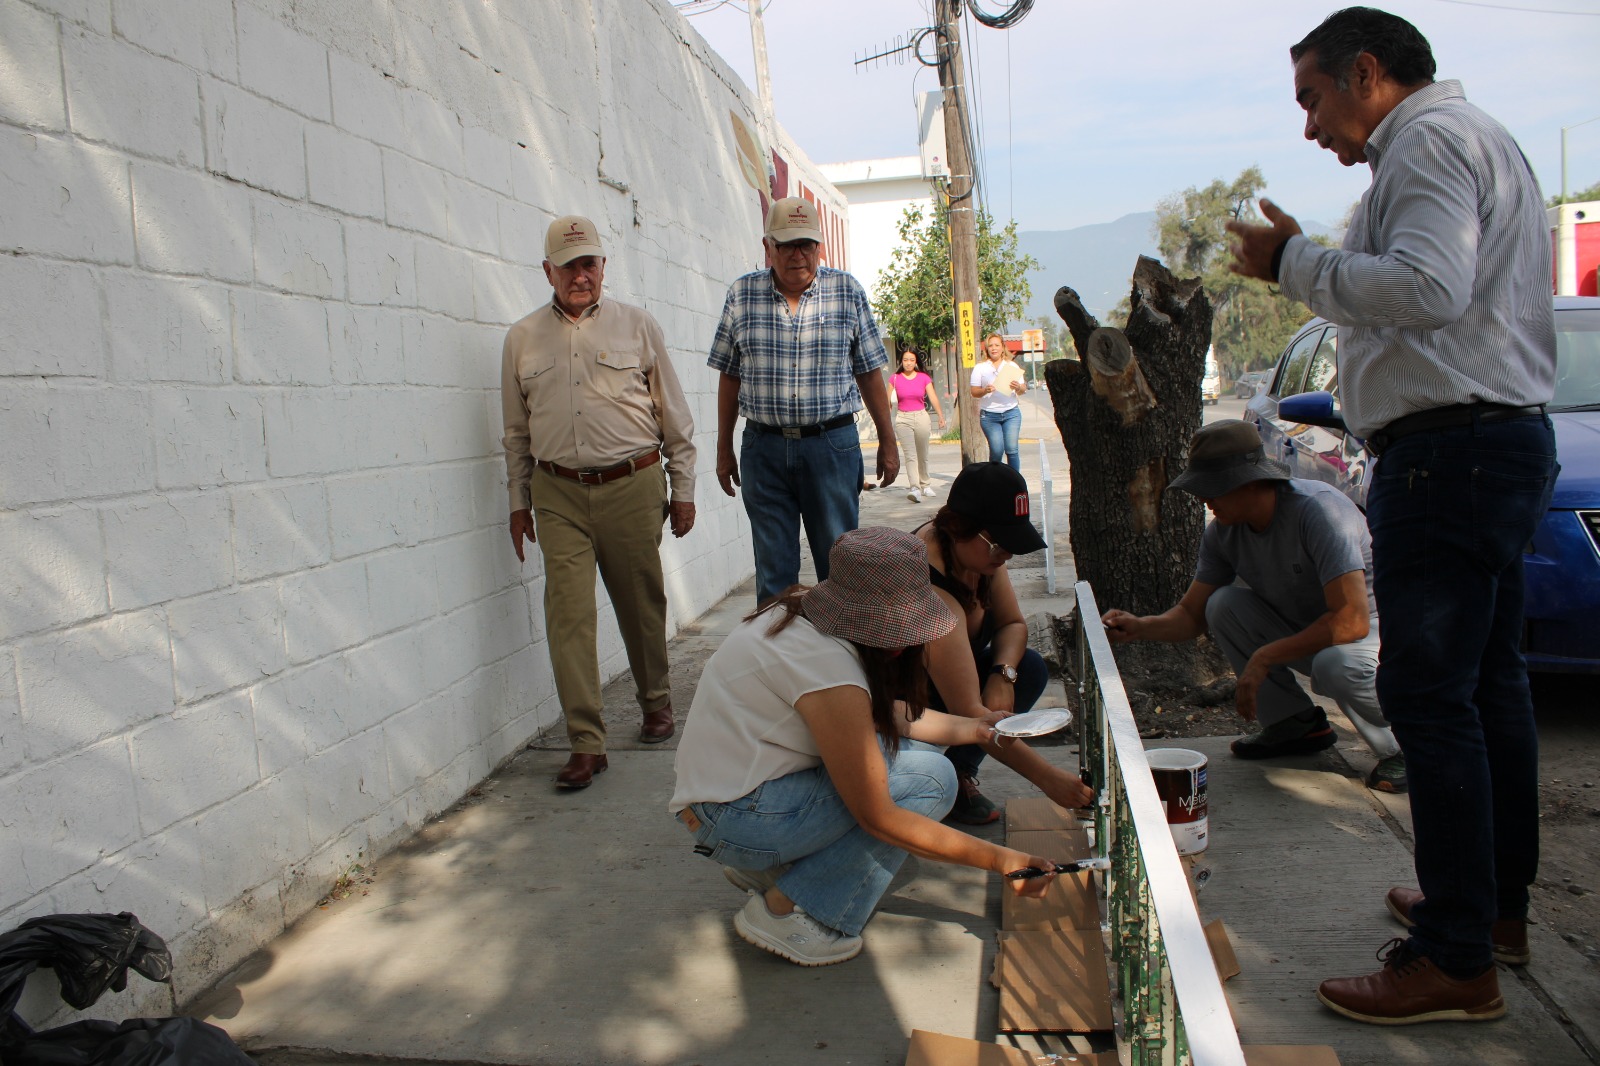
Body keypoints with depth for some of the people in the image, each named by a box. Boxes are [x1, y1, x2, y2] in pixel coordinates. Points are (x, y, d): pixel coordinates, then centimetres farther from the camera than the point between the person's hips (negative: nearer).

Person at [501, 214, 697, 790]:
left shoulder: (636, 326, 5)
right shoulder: (522, 338, 10)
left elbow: (674, 417, 7)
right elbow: (516, 430, 16)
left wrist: (683, 489, 6)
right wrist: (518, 500, 15)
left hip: (632, 485, -1)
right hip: (558, 494, 1)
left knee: (642, 604, 9)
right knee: (569, 613, -6)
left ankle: (656, 703, 32)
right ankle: (586, 743, 0)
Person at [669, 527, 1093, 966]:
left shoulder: (804, 613, 0)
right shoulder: (829, 667, -27)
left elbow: (891, 713, 13)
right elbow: (879, 819, -22)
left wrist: (971, 728, 1)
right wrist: (1002, 861, -15)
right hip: (734, 818, -9)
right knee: (930, 778, -13)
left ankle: (772, 865, 11)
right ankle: (785, 910, -6)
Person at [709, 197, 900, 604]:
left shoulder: (847, 291, 3)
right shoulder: (742, 295, 4)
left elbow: (869, 371, 7)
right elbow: (730, 377, 9)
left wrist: (887, 442, 7)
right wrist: (724, 448, 10)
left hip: (833, 444, 0)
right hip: (763, 448, 1)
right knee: (773, 570, 6)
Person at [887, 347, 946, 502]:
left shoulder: (924, 378, 3)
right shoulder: (895, 378, 2)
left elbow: (933, 398, -2)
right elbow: (889, 401, 1)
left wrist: (941, 417, -9)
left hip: (921, 417, 1)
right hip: (903, 419, -1)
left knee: (922, 455, 12)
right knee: (909, 455, -13)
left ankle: (925, 485, 28)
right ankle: (914, 488, -21)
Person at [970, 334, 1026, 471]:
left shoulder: (1012, 366, 11)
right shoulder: (980, 368, 7)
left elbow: (1022, 390, 11)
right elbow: (974, 392, 3)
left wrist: (1018, 387, -12)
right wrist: (985, 390, -18)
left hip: (1011, 413, 1)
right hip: (989, 415, -1)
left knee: (1012, 449, -8)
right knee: (996, 451, -9)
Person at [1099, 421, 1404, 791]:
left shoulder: (1319, 510, -30)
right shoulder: (1223, 531, -10)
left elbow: (1351, 620, -34)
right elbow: (1192, 615, -1)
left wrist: (1264, 658, -30)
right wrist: (1140, 627, -21)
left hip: (1373, 626, -6)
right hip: (1306, 633, 6)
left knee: (1334, 664, -38)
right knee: (1224, 605, -16)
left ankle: (1402, 747, -5)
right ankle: (1294, 724, 1)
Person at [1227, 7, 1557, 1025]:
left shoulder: (1431, 139, -8)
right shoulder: (1484, 142, 25)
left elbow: (1427, 290, -24)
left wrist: (1296, 262, -12)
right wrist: (1312, 266, 17)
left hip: (1449, 446, -11)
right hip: (1509, 437, 11)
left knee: (1431, 696, -9)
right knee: (1490, 683, 15)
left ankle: (1457, 960, -2)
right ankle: (1500, 902, 27)